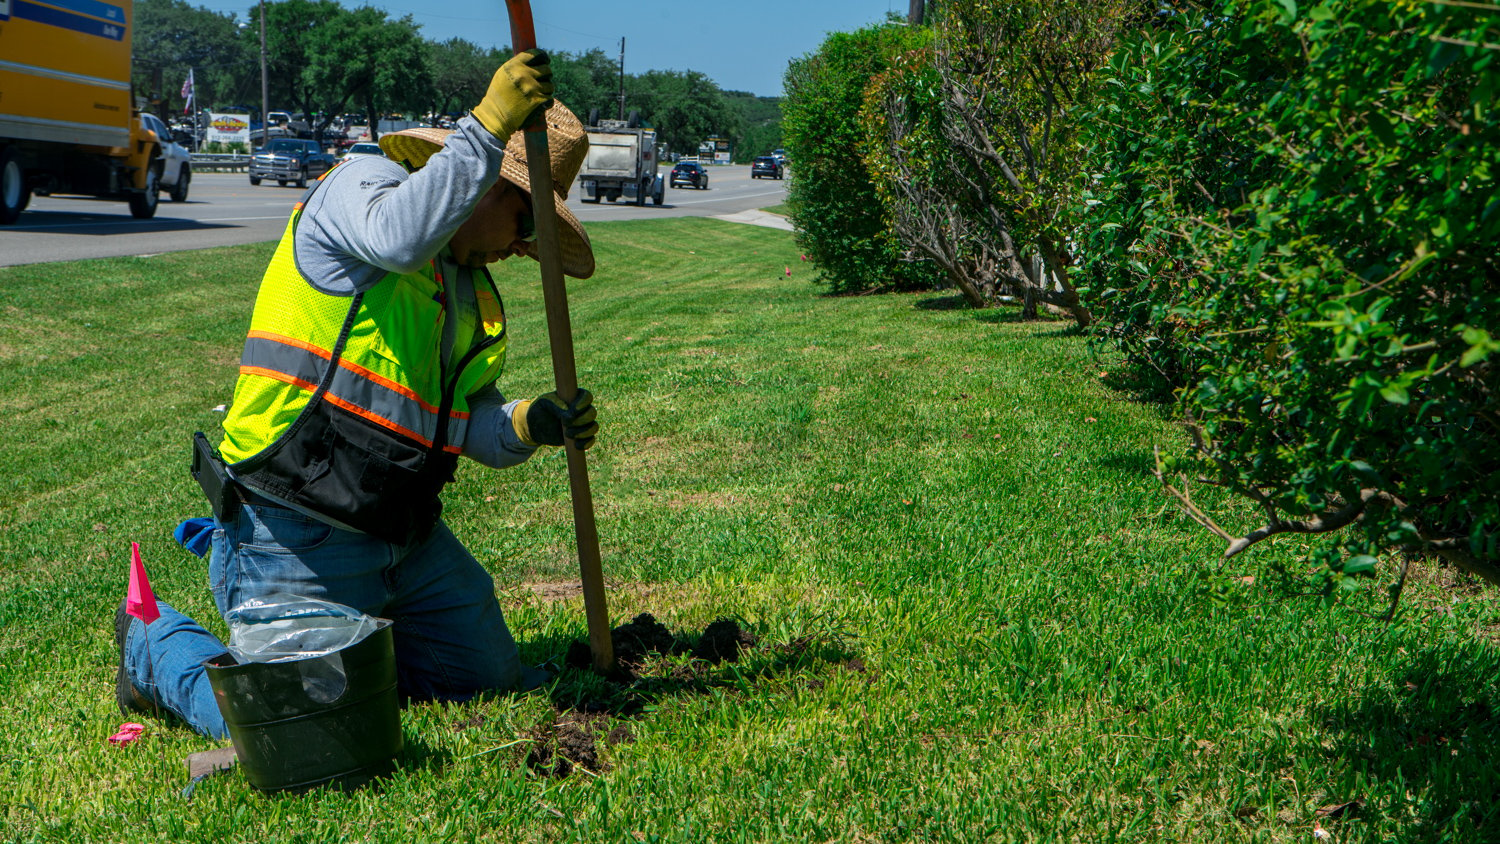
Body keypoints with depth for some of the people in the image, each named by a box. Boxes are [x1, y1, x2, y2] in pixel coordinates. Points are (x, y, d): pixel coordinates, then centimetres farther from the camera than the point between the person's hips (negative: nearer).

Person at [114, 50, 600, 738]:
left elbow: (473, 424, 10)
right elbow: (396, 237, -33)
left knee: (497, 687, 13)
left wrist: (528, 424, -10)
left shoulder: (471, 291, 16)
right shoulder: (364, 185, -8)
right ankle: (157, 644, 19)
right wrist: (488, 127, -37)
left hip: (408, 540, 9)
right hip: (296, 543, -9)